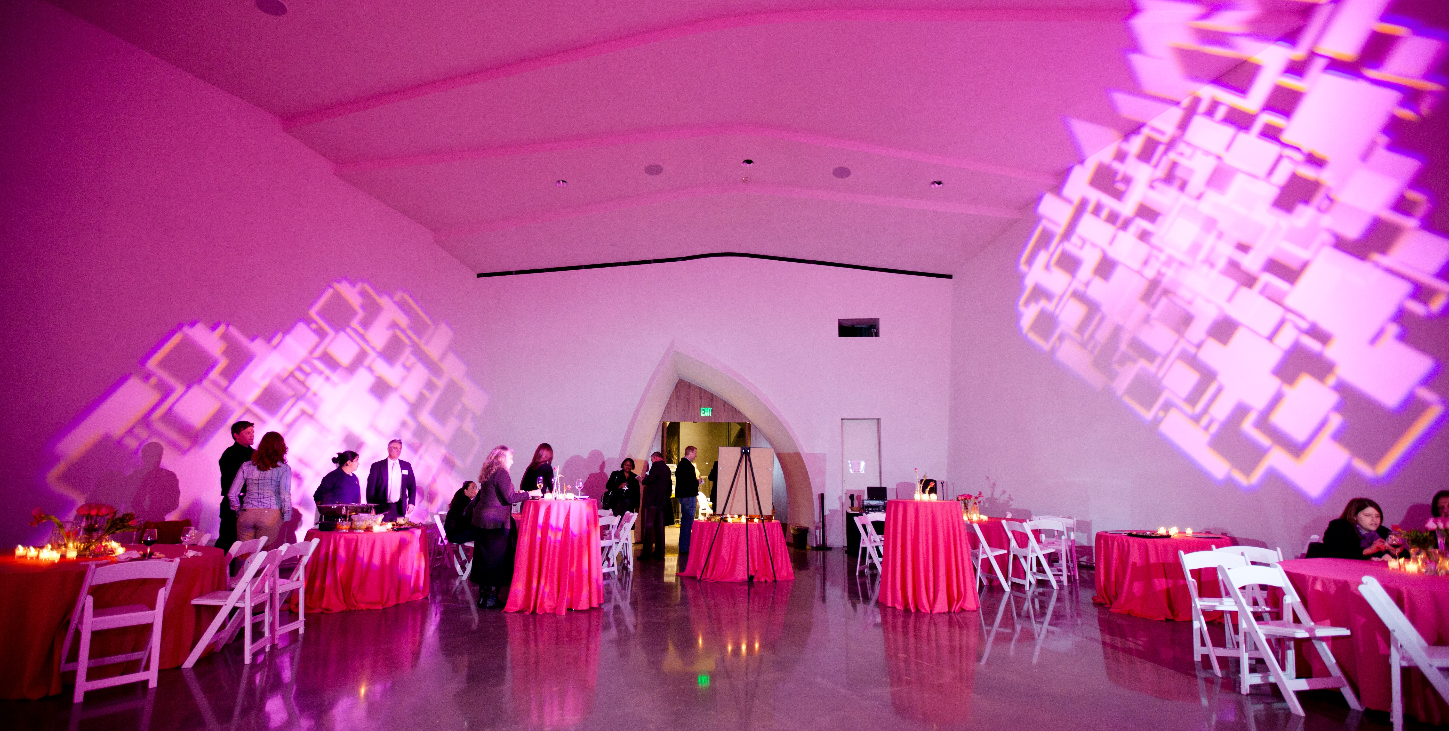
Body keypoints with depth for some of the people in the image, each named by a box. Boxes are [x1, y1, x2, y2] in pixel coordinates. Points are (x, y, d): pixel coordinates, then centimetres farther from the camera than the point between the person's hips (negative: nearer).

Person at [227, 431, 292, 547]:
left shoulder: (247, 466, 9)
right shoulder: (283, 468, -1)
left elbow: (231, 494, 7)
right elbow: (285, 497, -8)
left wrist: (240, 512, 20)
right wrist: (287, 522, 0)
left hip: (246, 515, 3)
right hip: (271, 515, -3)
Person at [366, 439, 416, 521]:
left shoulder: (406, 466, 10)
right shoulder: (377, 466, 2)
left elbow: (412, 486, 12)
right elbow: (370, 488, 1)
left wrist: (411, 502, 1)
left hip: (399, 508, 2)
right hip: (382, 508, -2)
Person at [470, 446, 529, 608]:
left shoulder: (488, 473, 15)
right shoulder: (501, 473, -13)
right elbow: (509, 498, -18)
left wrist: (517, 494, 19)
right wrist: (529, 494, -9)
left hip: (481, 519, 9)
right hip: (495, 522, -9)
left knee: (484, 557, 13)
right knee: (496, 557, -2)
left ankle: (483, 592, 20)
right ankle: (490, 595, 1)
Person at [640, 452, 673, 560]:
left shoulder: (656, 465, -8)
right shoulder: (667, 468, 16)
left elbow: (650, 479, -18)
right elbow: (668, 486, 19)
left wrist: (644, 479, 2)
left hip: (652, 500, -8)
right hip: (663, 501, 8)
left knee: (649, 526, -5)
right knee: (659, 527, 11)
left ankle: (647, 553, -7)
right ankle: (659, 552, 12)